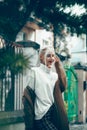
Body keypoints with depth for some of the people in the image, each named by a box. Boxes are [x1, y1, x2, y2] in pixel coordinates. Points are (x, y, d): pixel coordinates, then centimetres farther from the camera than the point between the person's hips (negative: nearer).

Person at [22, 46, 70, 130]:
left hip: (54, 113, 6)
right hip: (42, 115, -6)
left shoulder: (55, 74, 14)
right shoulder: (35, 71, -2)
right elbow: (28, 94, -4)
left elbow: (63, 87, -4)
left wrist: (59, 66, -2)